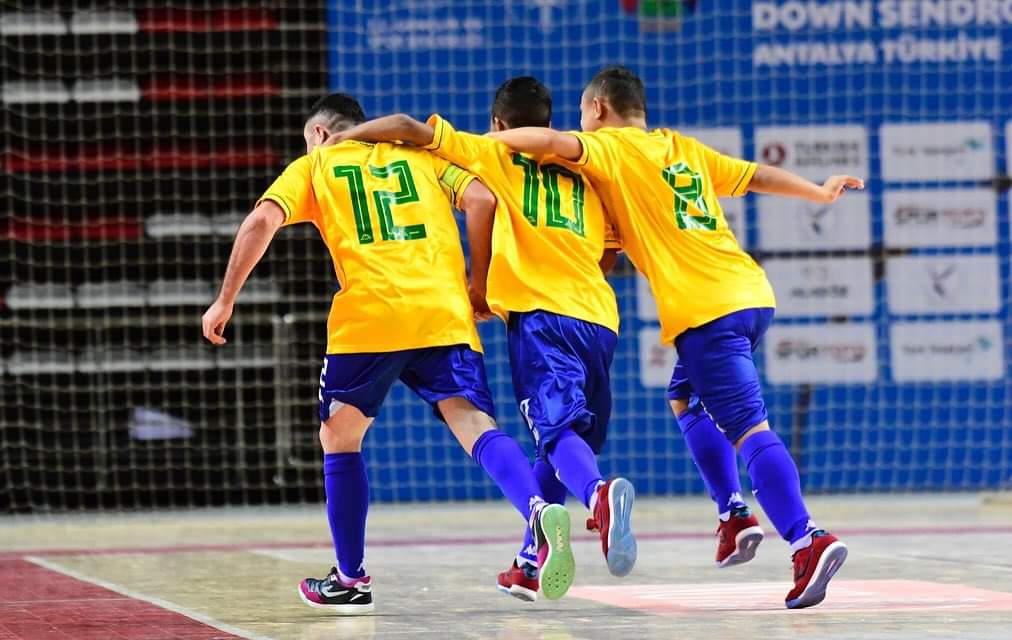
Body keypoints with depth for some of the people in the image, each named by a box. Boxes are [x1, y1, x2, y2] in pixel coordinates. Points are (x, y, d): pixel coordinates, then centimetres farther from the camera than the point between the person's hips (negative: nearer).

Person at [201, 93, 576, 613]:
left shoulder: (314, 166, 20)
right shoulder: (419, 154, 26)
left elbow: (262, 222, 2)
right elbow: (482, 201, 9)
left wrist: (226, 300, 6)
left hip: (366, 316, -2)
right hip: (443, 315, 2)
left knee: (339, 437, 18)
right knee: (475, 423, -10)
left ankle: (351, 579, 20)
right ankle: (538, 509, -39)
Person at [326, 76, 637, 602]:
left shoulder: (492, 155, 15)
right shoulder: (581, 176, 27)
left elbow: (406, 127, 9)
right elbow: (609, 249, 27)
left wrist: (341, 139, 22)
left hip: (541, 315, -5)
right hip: (598, 316, 5)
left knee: (558, 430, -19)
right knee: (562, 438, 18)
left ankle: (600, 496, -50)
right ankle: (530, 564, 18)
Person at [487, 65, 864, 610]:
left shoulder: (611, 149, 1)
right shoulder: (682, 148, 21)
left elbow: (548, 140, -15)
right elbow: (757, 176, 27)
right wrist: (820, 193, 41)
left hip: (704, 309, -8)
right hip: (751, 293, 8)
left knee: (749, 427, -14)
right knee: (685, 399, 28)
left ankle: (807, 540, -26)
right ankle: (735, 514, 20)